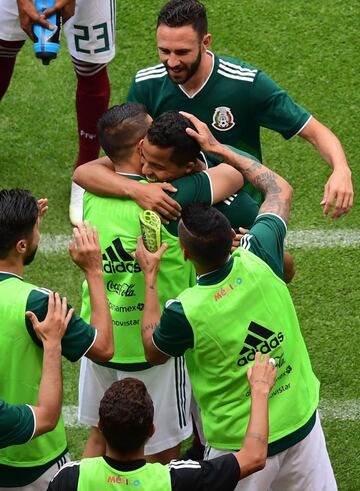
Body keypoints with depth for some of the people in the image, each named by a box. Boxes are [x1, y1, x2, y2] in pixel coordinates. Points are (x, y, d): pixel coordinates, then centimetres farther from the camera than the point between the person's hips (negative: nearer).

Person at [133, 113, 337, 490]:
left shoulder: (184, 313, -26)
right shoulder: (258, 260, -17)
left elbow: (153, 353, 0)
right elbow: (280, 190, 4)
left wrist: (150, 276, 2)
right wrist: (217, 147, 8)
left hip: (242, 446, -4)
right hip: (302, 421, 4)